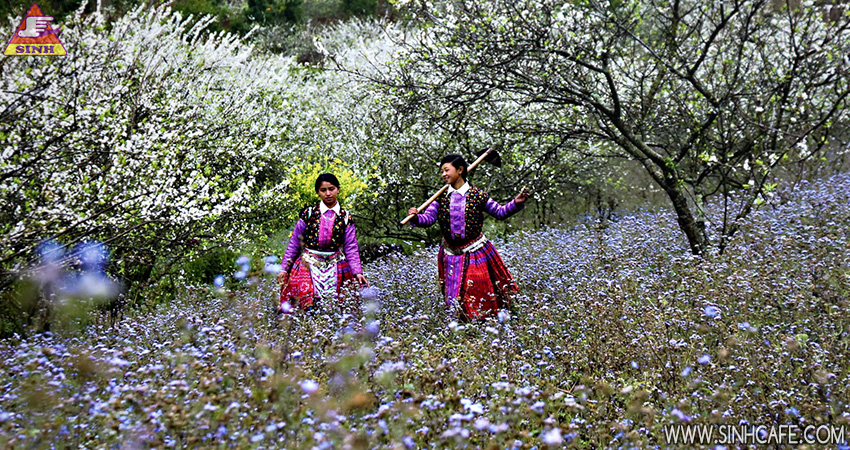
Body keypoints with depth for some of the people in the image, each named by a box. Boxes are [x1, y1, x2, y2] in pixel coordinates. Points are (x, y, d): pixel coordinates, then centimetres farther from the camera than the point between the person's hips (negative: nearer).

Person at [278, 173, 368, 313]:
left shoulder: (346, 218, 3)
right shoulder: (308, 214, 0)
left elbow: (351, 248, 1)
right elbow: (294, 244, 3)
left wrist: (357, 272, -11)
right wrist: (284, 268, 1)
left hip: (335, 265, 1)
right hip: (309, 264, -1)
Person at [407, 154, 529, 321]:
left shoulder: (477, 195, -8)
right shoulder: (441, 197, -2)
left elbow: (500, 212, -2)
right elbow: (429, 217, -10)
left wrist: (516, 203, -17)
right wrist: (416, 217, -31)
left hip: (476, 251, -2)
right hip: (451, 254, 3)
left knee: (481, 292, 7)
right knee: (456, 295, 12)